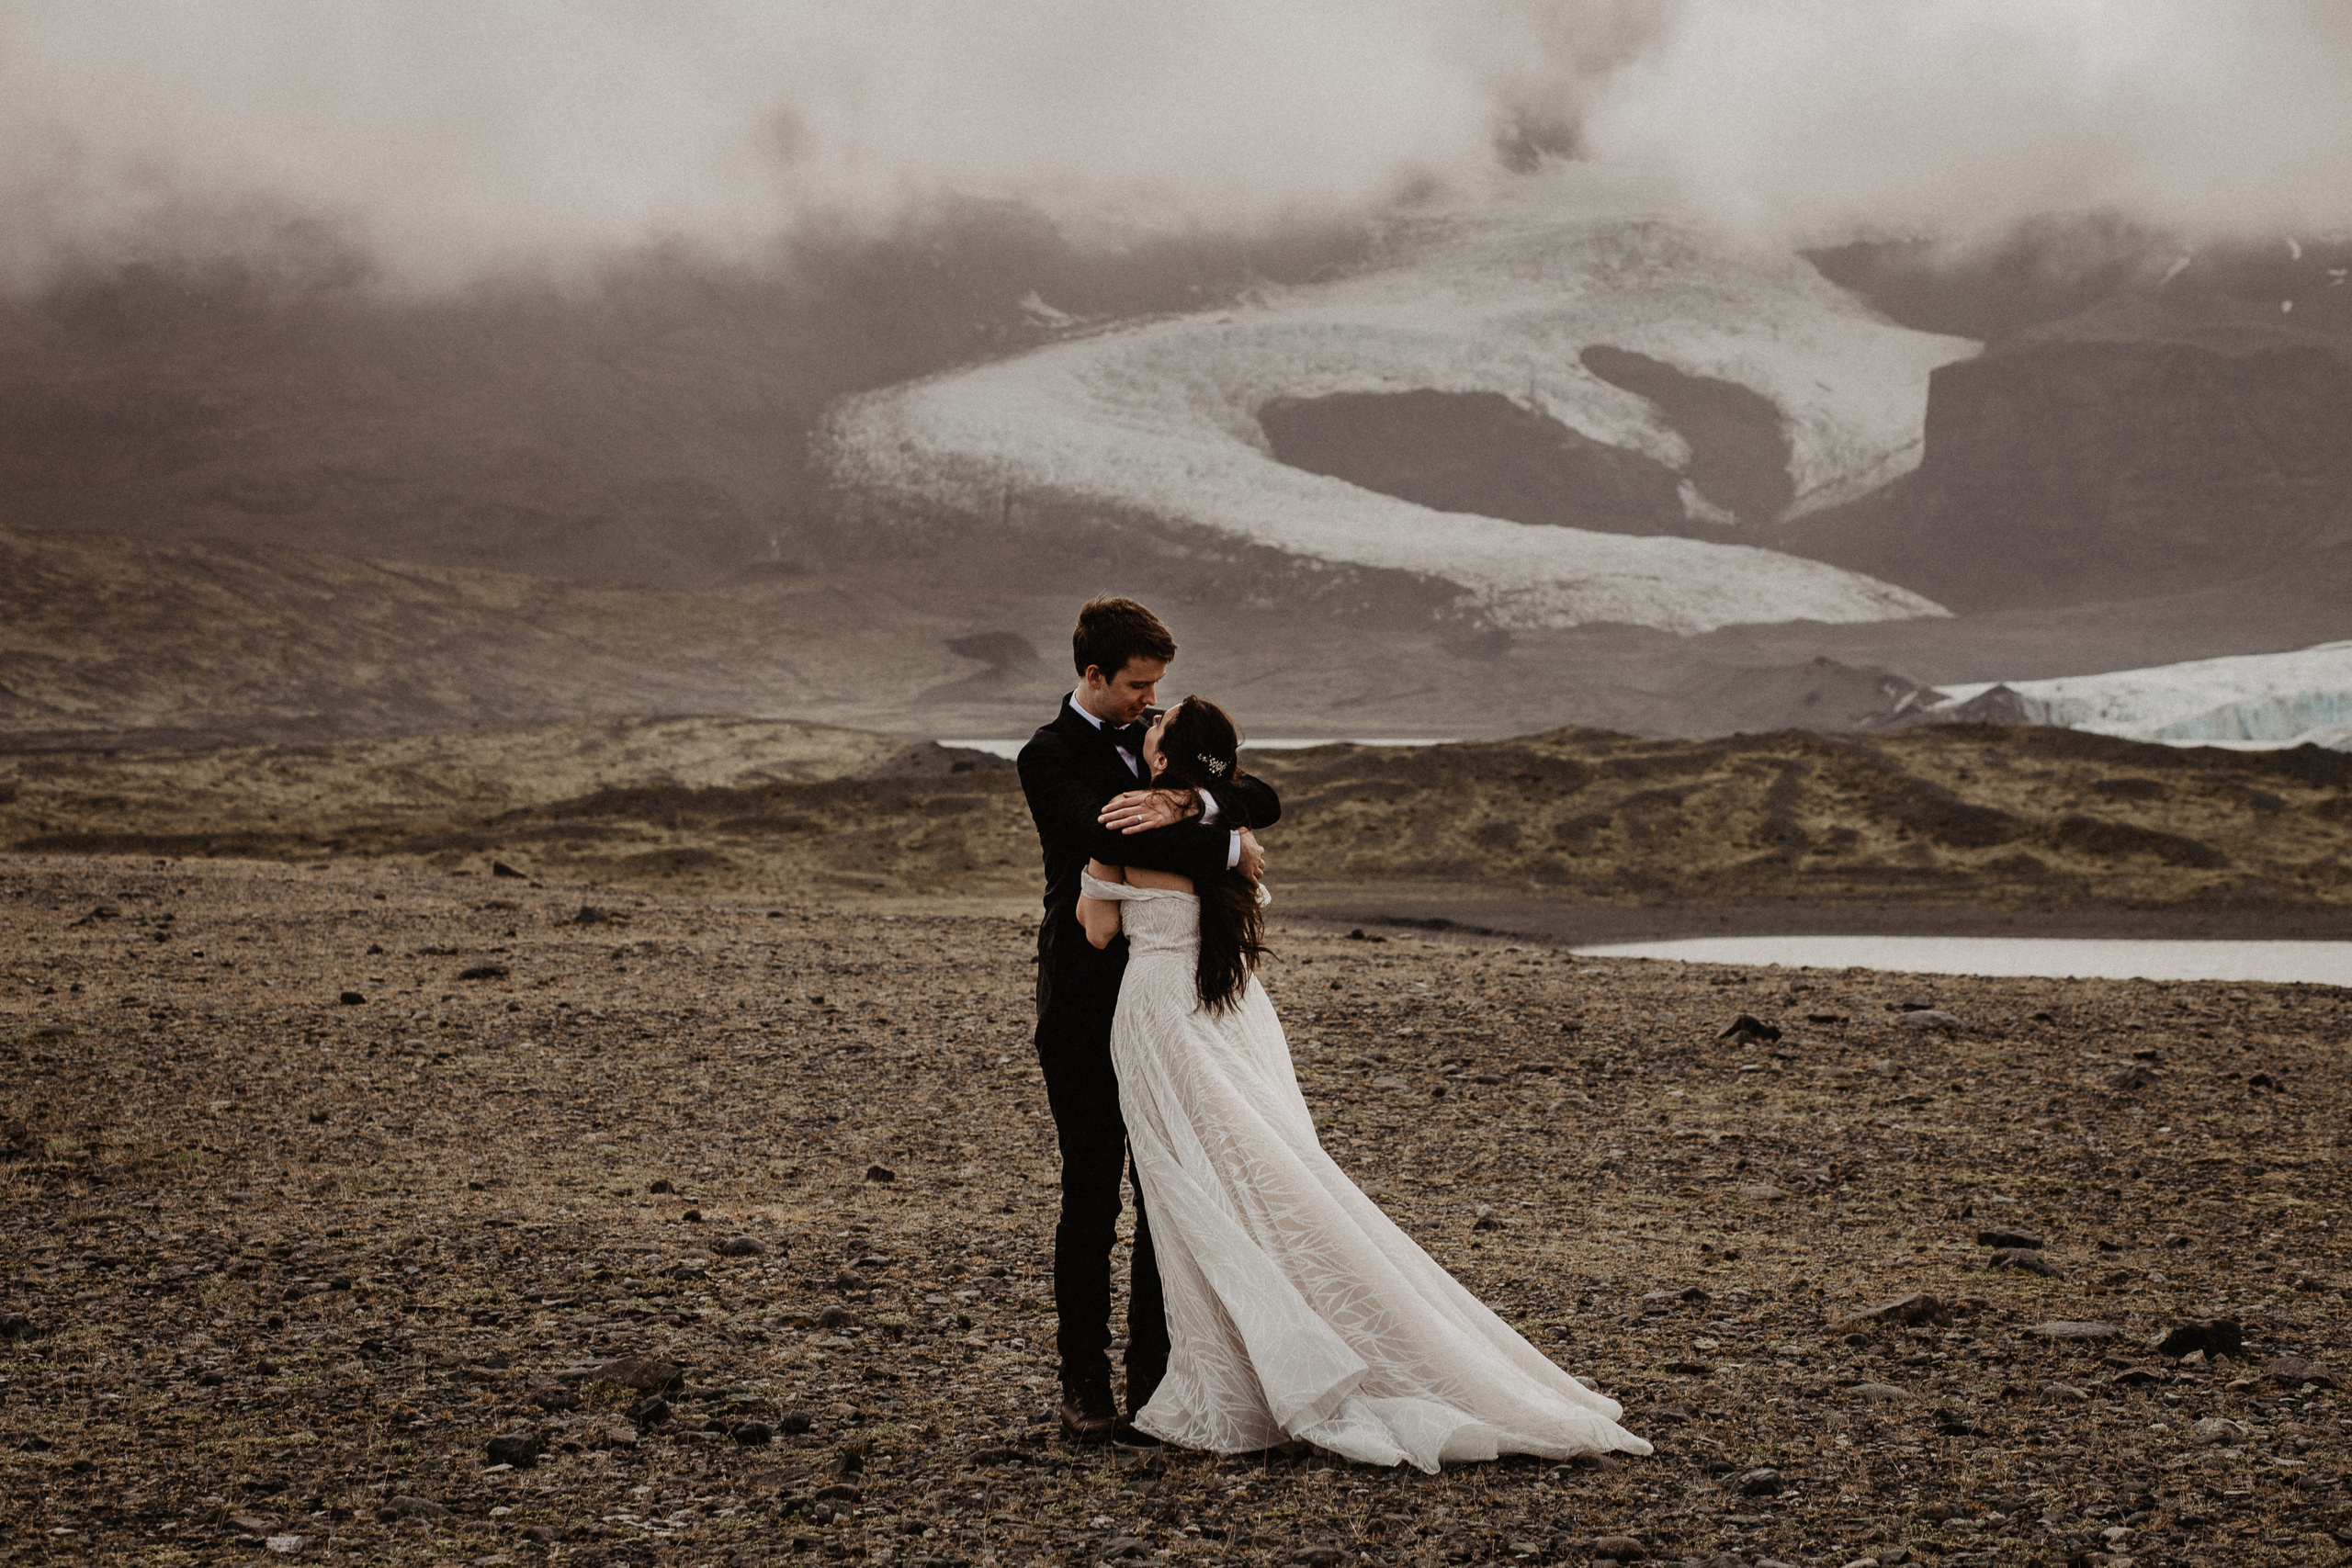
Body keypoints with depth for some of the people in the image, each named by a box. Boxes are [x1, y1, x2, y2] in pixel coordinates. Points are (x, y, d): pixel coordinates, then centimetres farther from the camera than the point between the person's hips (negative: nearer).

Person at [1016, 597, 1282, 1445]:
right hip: (1087, 1011, -6)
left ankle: (1155, 1374, 15)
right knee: (1091, 1199, 0)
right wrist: (1228, 847, -22)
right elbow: (1110, 840, -28)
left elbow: (1264, 800, 0)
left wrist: (1185, 804, -20)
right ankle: (1085, 1382, 8)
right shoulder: (1049, 757, -9)